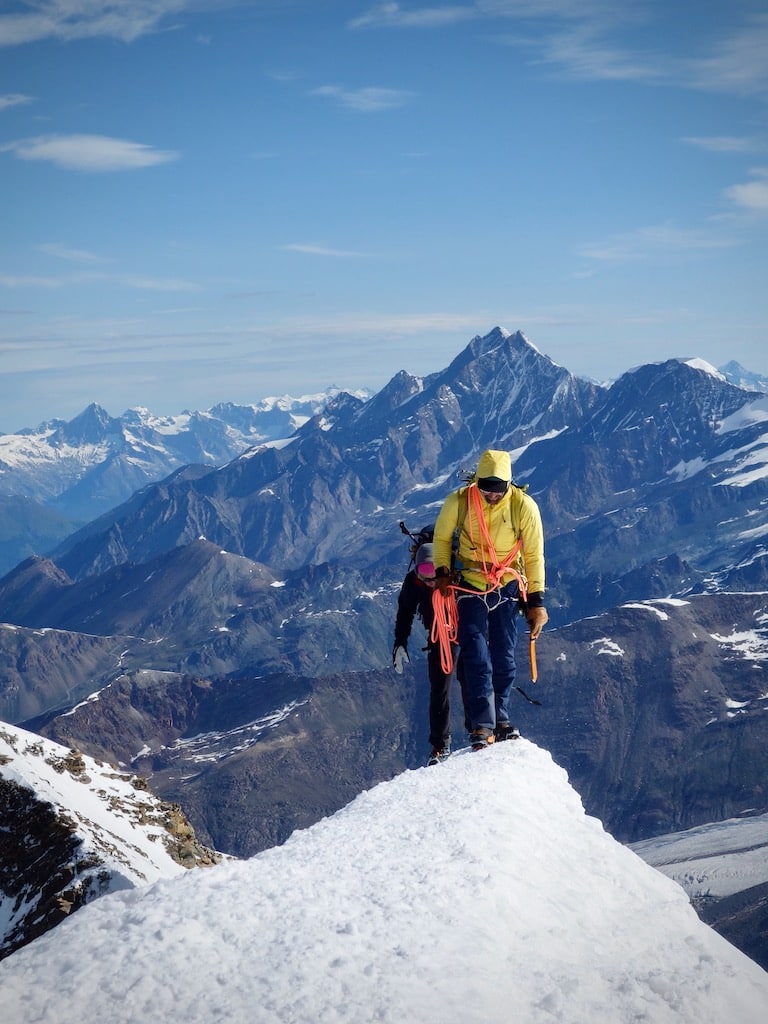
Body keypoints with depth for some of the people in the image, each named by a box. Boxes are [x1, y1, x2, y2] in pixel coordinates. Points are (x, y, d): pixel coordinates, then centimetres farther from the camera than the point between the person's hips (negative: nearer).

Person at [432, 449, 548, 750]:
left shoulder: (524, 506, -13)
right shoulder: (458, 502, -13)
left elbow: (534, 556, -3)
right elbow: (441, 538, 7)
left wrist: (536, 600, -3)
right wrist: (442, 572, -4)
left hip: (508, 587, 1)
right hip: (470, 587, -1)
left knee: (504, 658, 4)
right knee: (477, 658, -9)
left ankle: (501, 719, 18)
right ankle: (482, 725, -9)